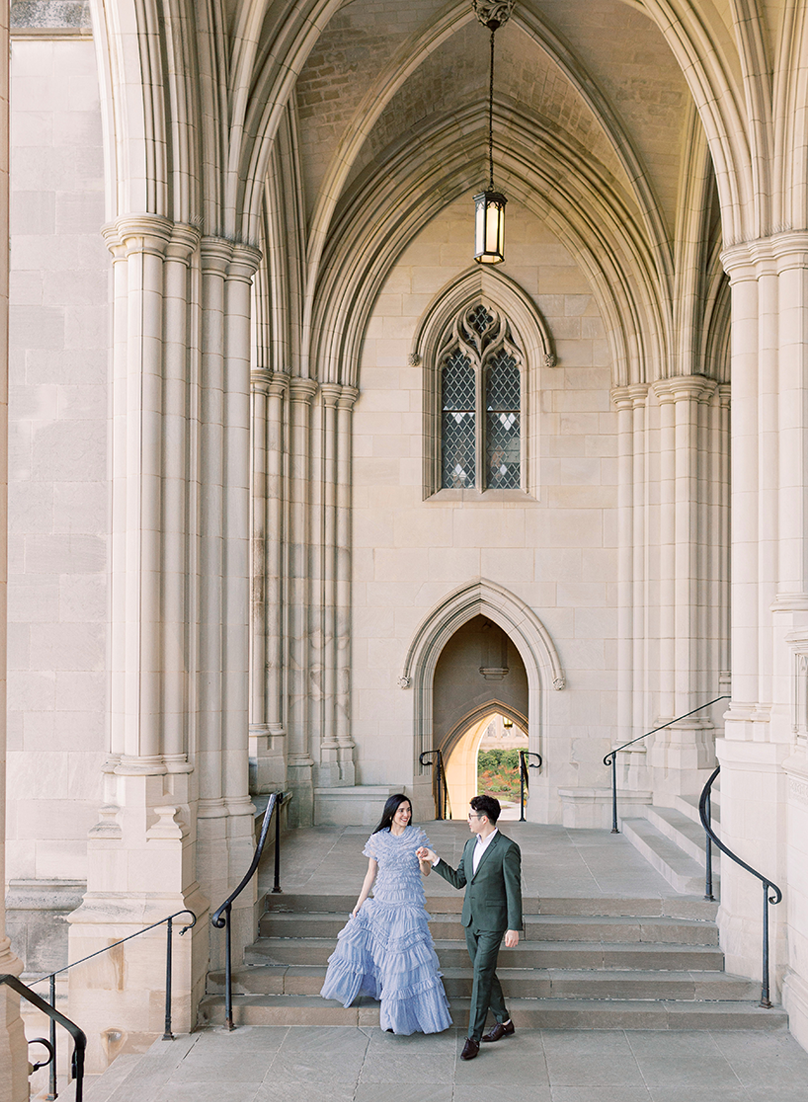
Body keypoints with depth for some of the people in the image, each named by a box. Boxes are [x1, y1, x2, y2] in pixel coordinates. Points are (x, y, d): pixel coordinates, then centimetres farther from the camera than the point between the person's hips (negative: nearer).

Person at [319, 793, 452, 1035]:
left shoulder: (418, 837, -1)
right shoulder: (377, 840, 0)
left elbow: (426, 871, 1)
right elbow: (371, 874, 7)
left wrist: (424, 859, -21)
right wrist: (359, 905, 6)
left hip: (409, 906, -2)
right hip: (382, 903, 2)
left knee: (408, 955, -4)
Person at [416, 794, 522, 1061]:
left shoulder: (507, 849, -14)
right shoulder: (471, 845, 9)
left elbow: (514, 890, -13)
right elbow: (458, 880, 15)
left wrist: (514, 927, -14)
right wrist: (434, 860, 6)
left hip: (492, 922, -8)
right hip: (471, 919, 8)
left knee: (481, 975, -8)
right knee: (484, 972, 15)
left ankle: (473, 1037, -4)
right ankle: (504, 1021, 31)